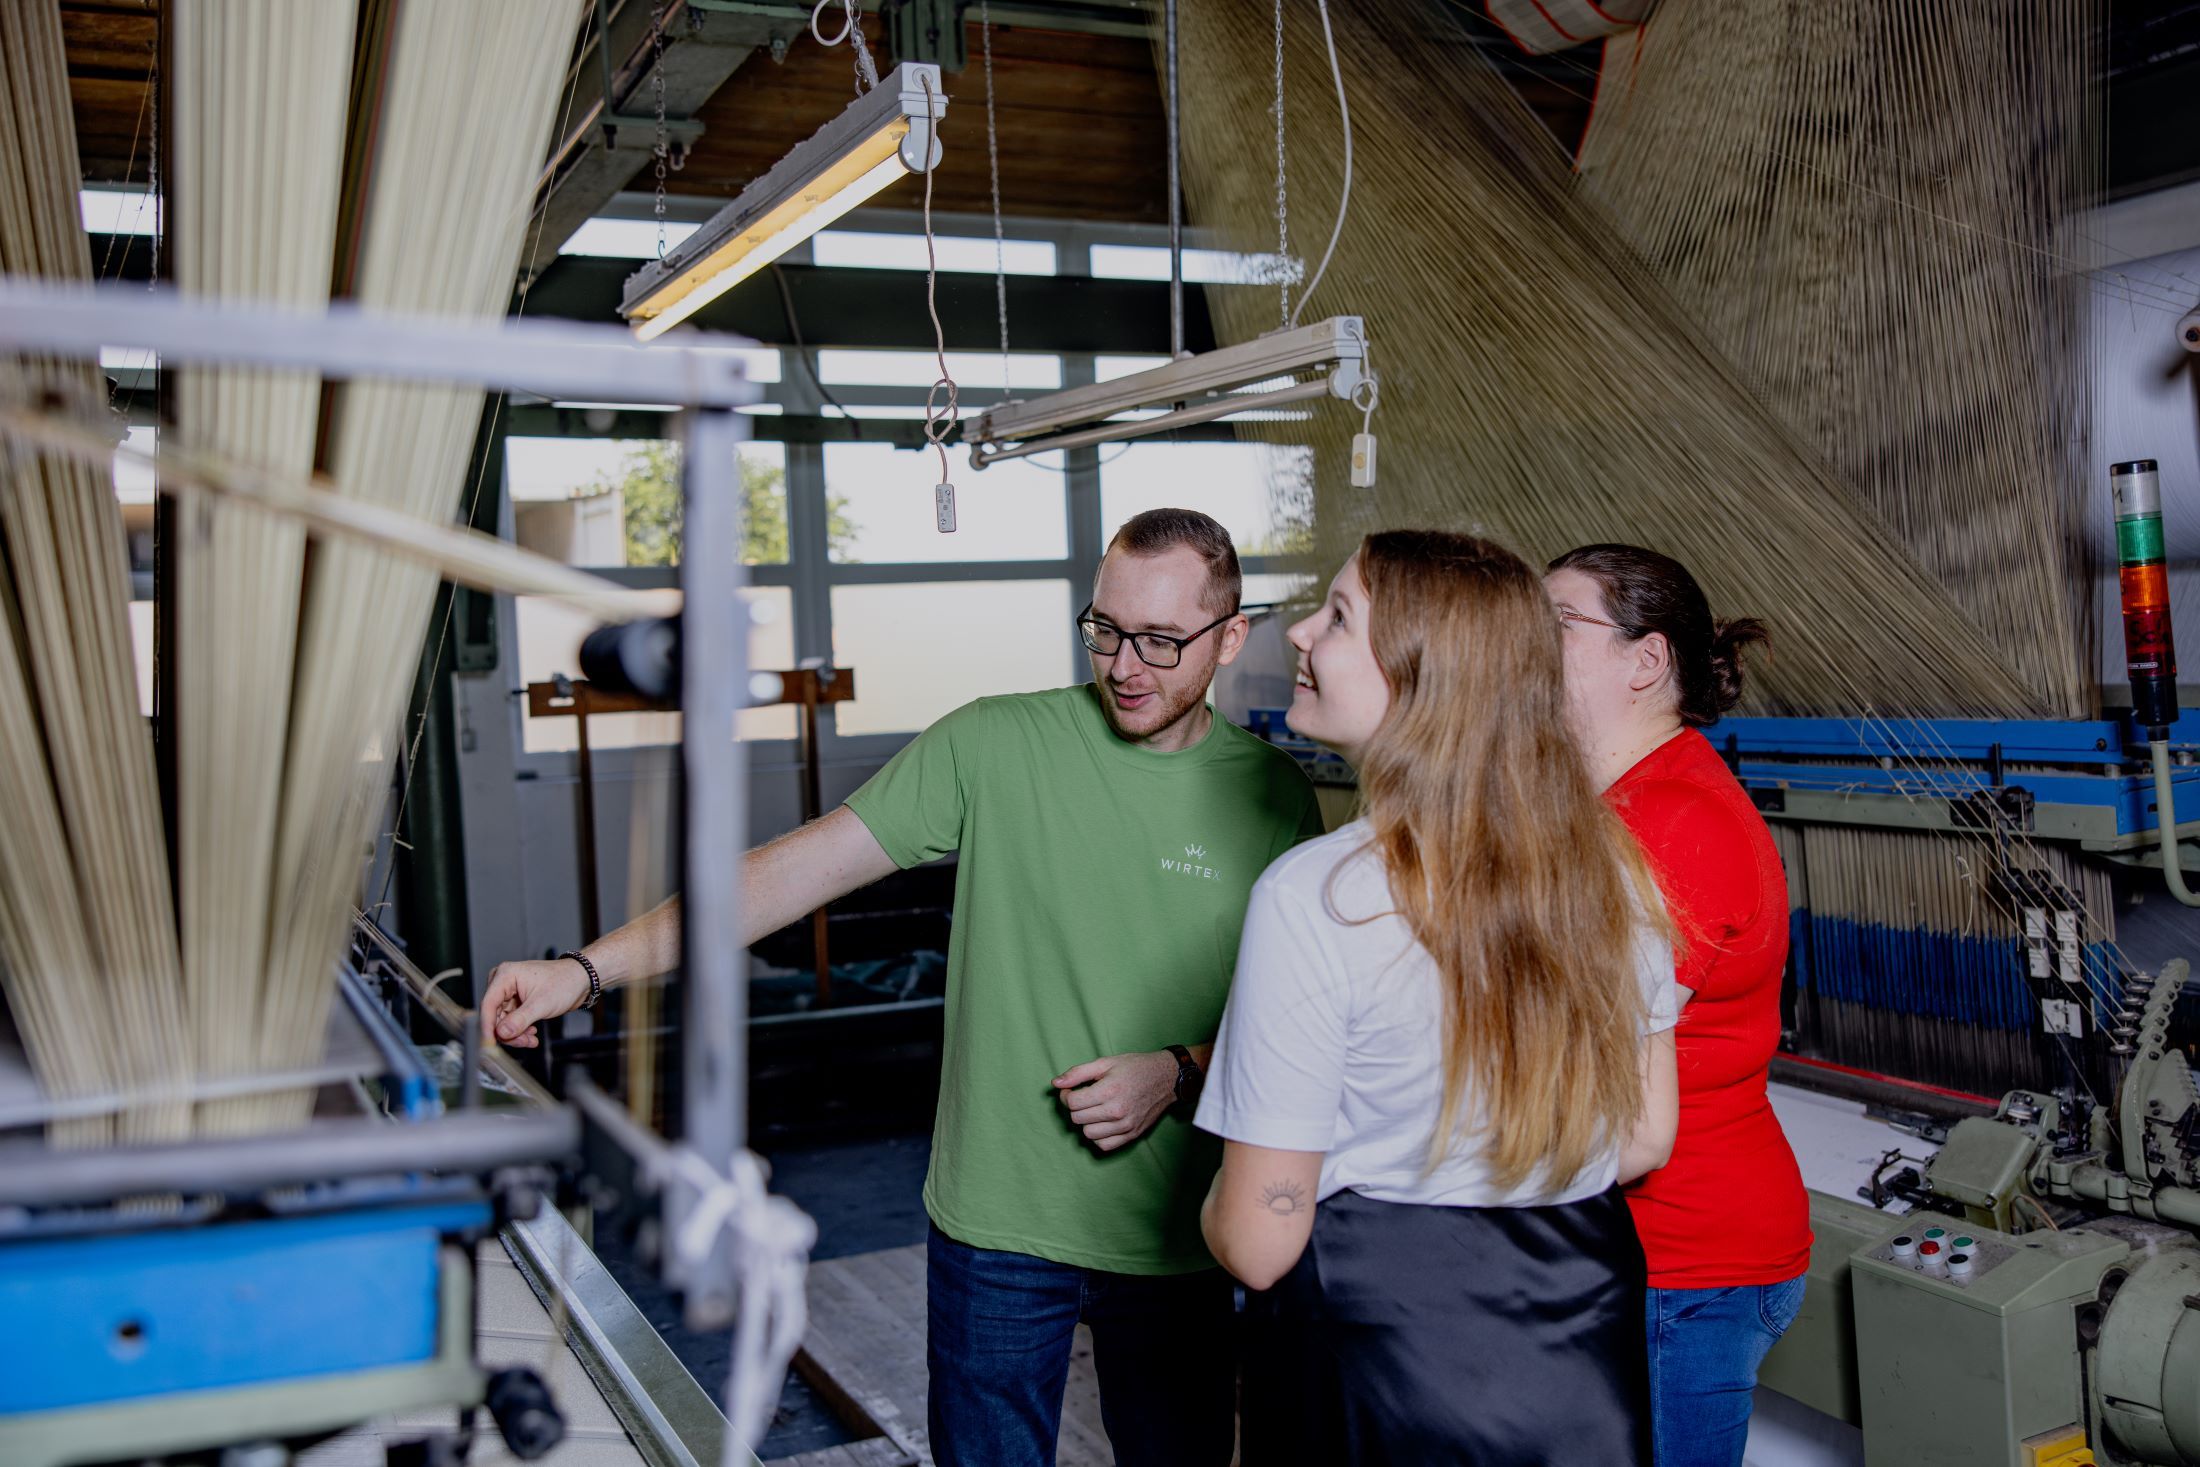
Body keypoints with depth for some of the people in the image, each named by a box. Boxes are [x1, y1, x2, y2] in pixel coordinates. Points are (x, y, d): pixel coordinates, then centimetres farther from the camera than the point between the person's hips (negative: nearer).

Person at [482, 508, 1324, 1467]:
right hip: (995, 1219, -1)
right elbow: (802, 866, -11)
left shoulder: (1273, 796, -2)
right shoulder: (993, 747, -7)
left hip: (1174, 1241, 1)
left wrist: (1181, 1073, -14)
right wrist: (589, 969, -18)